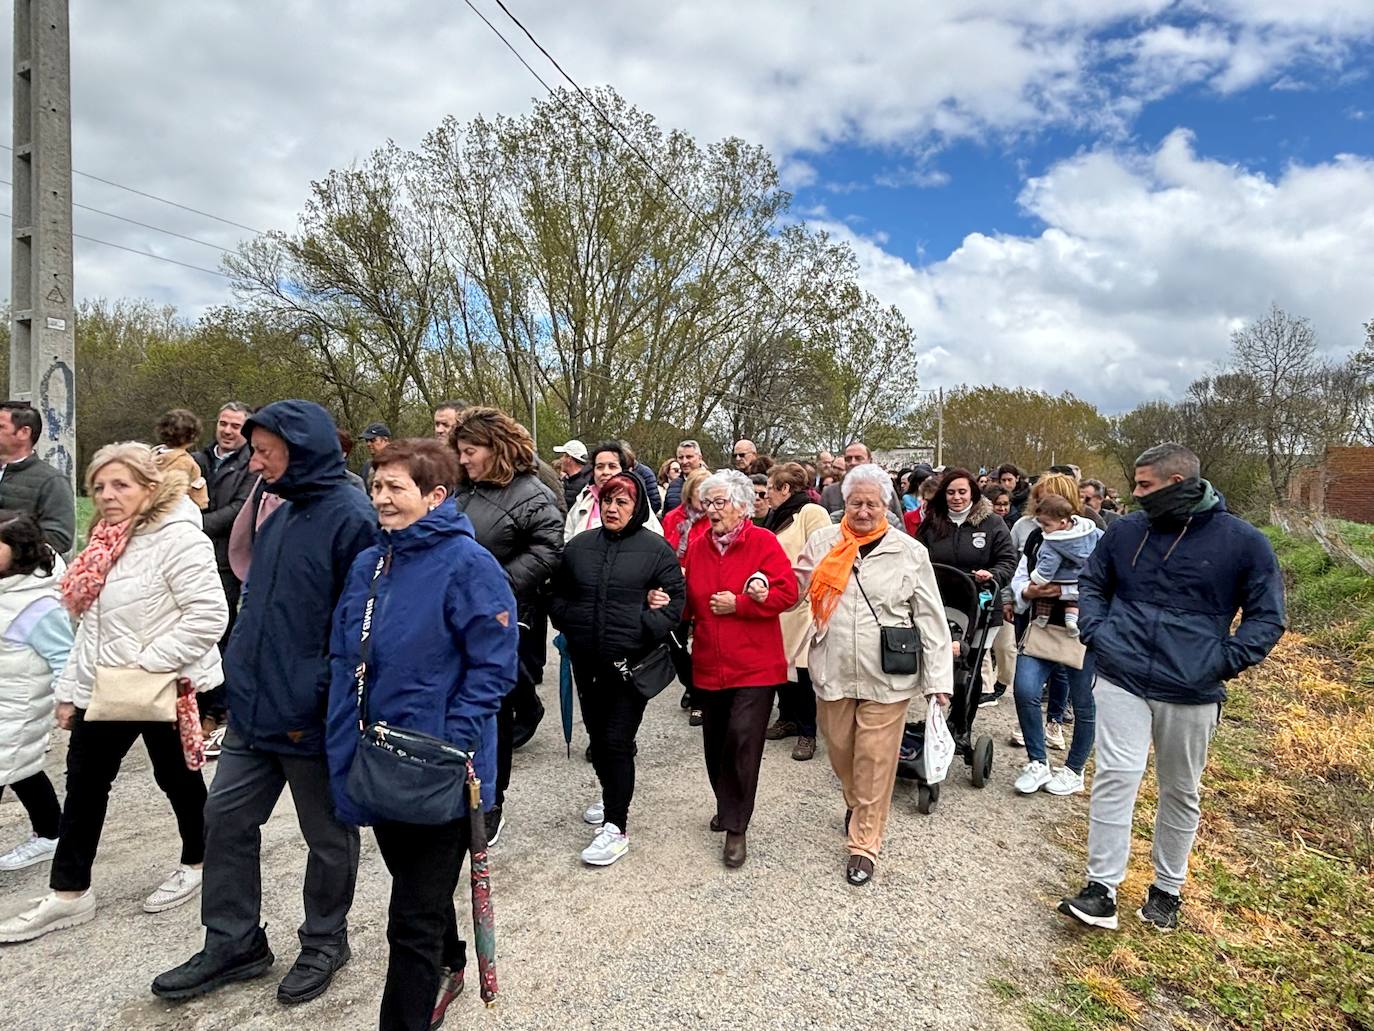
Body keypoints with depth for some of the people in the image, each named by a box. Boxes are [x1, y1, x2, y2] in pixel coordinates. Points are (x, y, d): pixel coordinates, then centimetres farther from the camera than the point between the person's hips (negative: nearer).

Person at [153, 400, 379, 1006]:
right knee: (225, 817, 15)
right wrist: (238, 674, 13)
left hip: (315, 721, -8)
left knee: (327, 836, 12)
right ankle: (233, 943, 34)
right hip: (254, 708, 8)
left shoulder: (350, 519, -19)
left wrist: (316, 705, -19)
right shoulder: (279, 515, 9)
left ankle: (324, 943, 33)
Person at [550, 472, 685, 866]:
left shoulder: (656, 549, -5)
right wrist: (570, 624, 1)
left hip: (631, 662, -5)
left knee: (617, 741, -4)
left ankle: (616, 826, 5)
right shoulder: (579, 546, 8)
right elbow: (559, 594, 16)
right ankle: (612, 795, 41)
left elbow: (675, 600, -6)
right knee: (597, 734, 18)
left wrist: (645, 630, -14)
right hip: (587, 660, 5)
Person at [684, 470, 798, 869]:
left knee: (742, 740, -11)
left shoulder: (763, 542, -7)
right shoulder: (697, 547, 8)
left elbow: (788, 593, -14)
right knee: (716, 742, 15)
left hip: (754, 667, -5)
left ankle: (736, 829, 3)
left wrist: (737, 603, -16)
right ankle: (727, 807, 37)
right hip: (709, 666, 5)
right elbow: (689, 601, 13)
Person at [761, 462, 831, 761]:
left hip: (802, 605, -8)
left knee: (802, 667, -3)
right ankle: (788, 717, 30)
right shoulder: (777, 516, 16)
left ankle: (807, 732, 9)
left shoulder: (812, 513, -11)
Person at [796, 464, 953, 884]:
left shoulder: (910, 552, -2)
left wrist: (938, 677, -4)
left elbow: (931, 619, 0)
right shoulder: (822, 542, 2)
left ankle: (864, 844, 18)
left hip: (886, 677, -2)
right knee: (840, 749, 17)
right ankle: (856, 804, 47)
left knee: (875, 761, 2)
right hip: (833, 671, 2)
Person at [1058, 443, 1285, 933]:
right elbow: (1092, 584, 15)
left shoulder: (1243, 542, -5)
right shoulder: (1126, 530, 1)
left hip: (1192, 694, 0)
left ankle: (1168, 888, 32)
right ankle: (1101, 889, 1)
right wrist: (1096, 632, -1)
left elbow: (1266, 618, 1)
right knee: (1116, 777, -8)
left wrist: (1221, 662, -10)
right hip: (1122, 680, 0)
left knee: (1181, 792, 14)